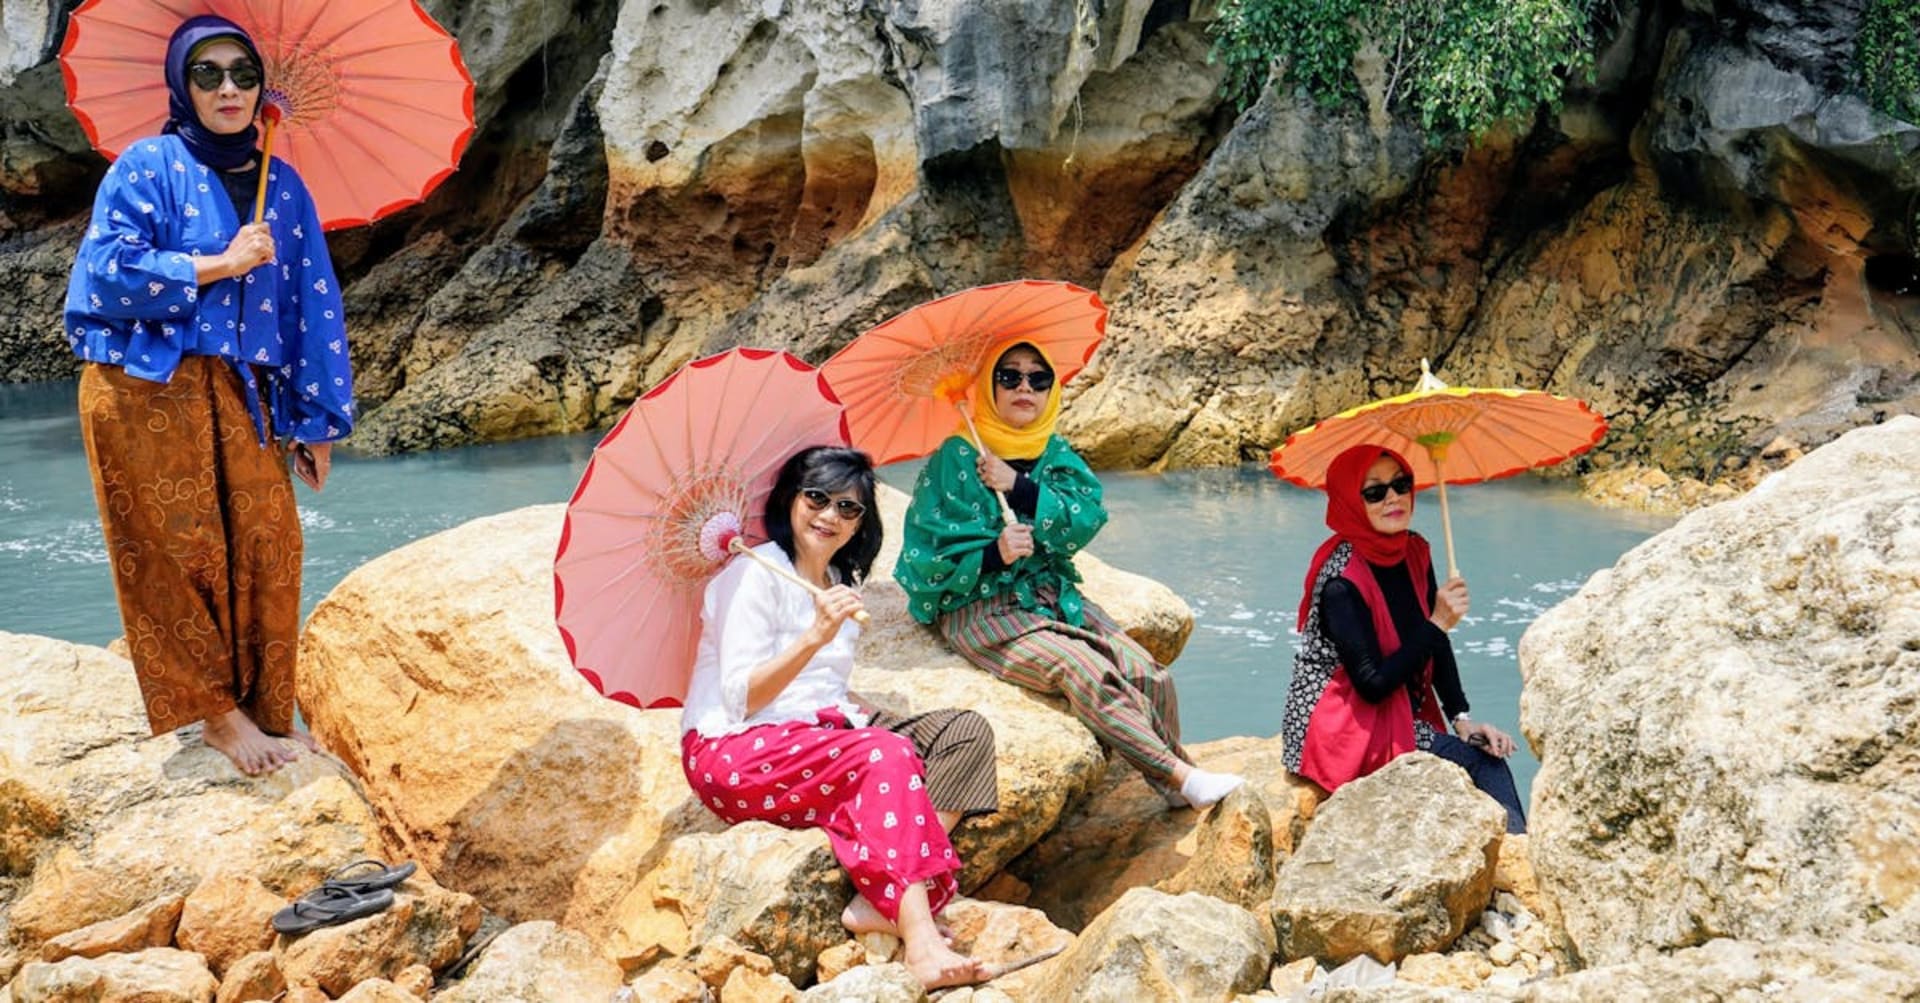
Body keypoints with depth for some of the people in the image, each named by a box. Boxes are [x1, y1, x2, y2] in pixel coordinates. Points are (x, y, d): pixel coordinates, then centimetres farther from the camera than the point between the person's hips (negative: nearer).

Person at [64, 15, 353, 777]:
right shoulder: (147, 166, -2)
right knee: (183, 555, 0)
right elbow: (108, 271, -13)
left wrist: (317, 420, 5)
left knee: (267, 545, -2)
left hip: (239, 395, 4)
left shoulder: (281, 185, 10)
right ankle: (216, 715, 10)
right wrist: (221, 264, -13)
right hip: (147, 393, -4)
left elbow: (314, 305, 9)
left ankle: (265, 712, 10)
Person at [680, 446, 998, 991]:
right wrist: (814, 637, -29)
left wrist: (855, 713, 1)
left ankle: (879, 903, -26)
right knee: (885, 756, -34)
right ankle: (922, 947, -41)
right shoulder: (754, 575, -9)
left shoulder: (840, 582, 17)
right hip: (732, 750, -8)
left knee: (968, 731, -11)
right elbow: (742, 698, -17)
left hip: (820, 728, 8)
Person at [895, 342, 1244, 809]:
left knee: (1148, 674, -13)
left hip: (1053, 592, 6)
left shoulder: (1055, 453, 11)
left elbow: (1087, 518, -7)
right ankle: (1181, 779, -21)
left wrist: (1020, 488, -19)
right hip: (980, 607, -6)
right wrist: (994, 553, -28)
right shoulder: (957, 458, -6)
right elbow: (929, 553, -11)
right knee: (1088, 673, -27)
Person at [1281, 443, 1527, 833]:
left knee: (1491, 760, -15)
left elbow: (1437, 647, 8)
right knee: (1481, 764, -18)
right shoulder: (1342, 580, -21)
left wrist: (1462, 718, -3)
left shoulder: (1415, 552, 3)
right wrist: (1437, 623, -23)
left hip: (1399, 718, 7)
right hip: (1344, 732, -7)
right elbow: (1373, 684, -24)